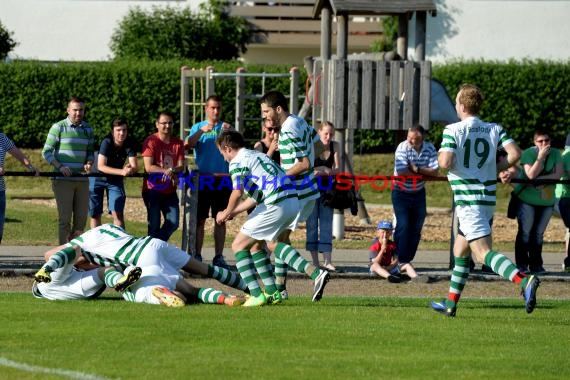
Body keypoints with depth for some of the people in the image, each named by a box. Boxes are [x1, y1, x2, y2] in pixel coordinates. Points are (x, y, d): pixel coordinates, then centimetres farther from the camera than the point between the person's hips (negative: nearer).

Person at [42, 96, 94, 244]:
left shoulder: (88, 129, 12)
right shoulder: (58, 128, -3)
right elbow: (46, 152, -3)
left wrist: (89, 163, -3)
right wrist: (60, 166, -17)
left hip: (82, 180, 5)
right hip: (63, 180, -5)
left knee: (81, 218, 7)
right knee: (64, 218, -4)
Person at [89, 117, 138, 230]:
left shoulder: (130, 144, -17)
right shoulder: (107, 142, -27)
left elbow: (134, 166, -20)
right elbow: (101, 166, -34)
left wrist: (130, 169, -45)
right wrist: (122, 171, -46)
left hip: (115, 179, 2)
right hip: (97, 179, -2)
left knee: (118, 214, -10)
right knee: (95, 215, 3)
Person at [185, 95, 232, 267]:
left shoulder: (226, 128, 10)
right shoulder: (198, 127, 9)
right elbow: (188, 144, -9)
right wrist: (201, 131, -24)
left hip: (222, 180, 1)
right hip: (202, 178, -1)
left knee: (221, 219, 3)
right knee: (200, 219, -2)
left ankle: (219, 257, 7)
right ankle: (197, 256, 0)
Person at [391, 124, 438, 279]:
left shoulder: (429, 149, -7)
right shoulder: (402, 148, -18)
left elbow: (434, 171, -12)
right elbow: (402, 172, -27)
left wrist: (417, 169, -24)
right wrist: (424, 173, -17)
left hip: (418, 193, 4)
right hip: (401, 192, -4)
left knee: (416, 229, 4)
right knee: (403, 227, -14)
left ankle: (406, 261, 13)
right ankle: (404, 261, -13)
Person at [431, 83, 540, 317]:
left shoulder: (453, 131, -9)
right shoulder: (495, 129, 7)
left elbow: (445, 163, -20)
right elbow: (515, 153, -6)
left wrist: (440, 156, 4)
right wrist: (497, 169, 11)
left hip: (467, 199, -7)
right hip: (489, 198, 7)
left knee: (483, 252, -16)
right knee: (460, 251, 22)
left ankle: (523, 280, -40)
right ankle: (450, 304, 28)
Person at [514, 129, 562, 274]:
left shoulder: (556, 154, 0)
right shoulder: (528, 154, -11)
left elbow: (558, 175, -10)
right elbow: (531, 174, -22)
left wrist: (540, 178, -19)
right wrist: (540, 157, -28)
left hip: (547, 200, 3)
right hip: (527, 199, -3)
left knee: (539, 233, 7)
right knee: (525, 231, -2)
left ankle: (536, 264, 12)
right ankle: (521, 264, 3)